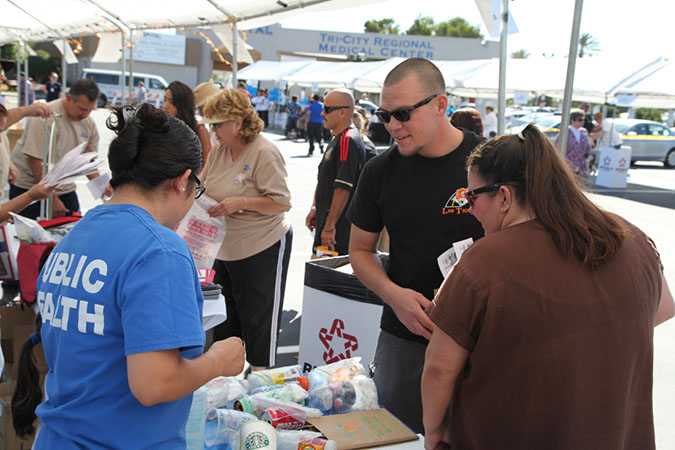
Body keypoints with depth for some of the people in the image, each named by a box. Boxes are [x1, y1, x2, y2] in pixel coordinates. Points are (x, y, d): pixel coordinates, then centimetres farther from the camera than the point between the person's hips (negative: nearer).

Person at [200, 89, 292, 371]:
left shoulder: (264, 153, -18)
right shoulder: (218, 151, 6)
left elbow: (282, 202, -19)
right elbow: (203, 186, 18)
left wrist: (241, 203, -25)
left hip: (263, 249, -8)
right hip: (226, 248, 8)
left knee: (259, 318, 4)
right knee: (224, 314, 18)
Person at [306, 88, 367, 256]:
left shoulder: (348, 141, -19)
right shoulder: (337, 139, 16)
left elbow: (343, 189, -24)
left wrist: (330, 226, -23)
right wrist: (315, 208, 17)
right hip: (327, 220, 10)